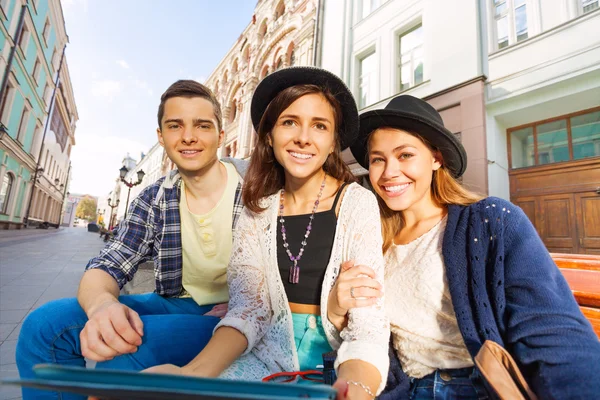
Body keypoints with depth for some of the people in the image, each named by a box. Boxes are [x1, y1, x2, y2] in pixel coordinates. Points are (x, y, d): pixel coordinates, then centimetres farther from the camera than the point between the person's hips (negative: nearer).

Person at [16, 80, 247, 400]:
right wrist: (102, 303, -29)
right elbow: (108, 265, -6)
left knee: (125, 354, -28)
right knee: (46, 324, -8)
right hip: (177, 306, 5)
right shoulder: (153, 200, 2)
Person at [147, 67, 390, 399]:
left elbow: (368, 323, -14)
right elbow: (248, 308, -5)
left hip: (338, 354, -1)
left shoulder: (357, 203, -10)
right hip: (272, 348, 2)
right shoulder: (258, 209, 0)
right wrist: (193, 372, -22)